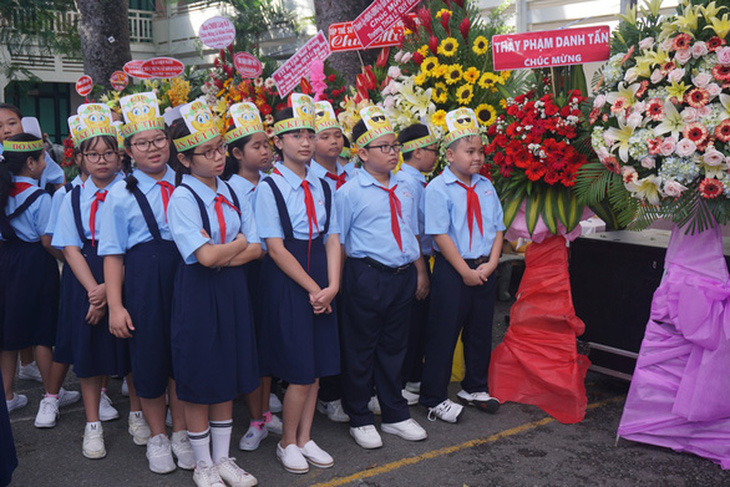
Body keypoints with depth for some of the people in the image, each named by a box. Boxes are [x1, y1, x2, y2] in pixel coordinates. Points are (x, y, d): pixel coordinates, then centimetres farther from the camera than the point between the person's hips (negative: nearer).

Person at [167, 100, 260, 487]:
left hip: (233, 290, 6)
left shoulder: (231, 193, 7)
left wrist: (221, 257, -14)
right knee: (198, 382, 5)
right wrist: (239, 243, -5)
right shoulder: (183, 197, -12)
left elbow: (256, 248, 3)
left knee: (228, 378, 13)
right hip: (198, 292, -6)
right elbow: (205, 256, -21)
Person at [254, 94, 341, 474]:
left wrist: (332, 285, -8)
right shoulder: (269, 188, -8)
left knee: (316, 366, 10)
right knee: (300, 370, -3)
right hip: (286, 279, -5)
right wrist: (312, 288, -13)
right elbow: (276, 248, -12)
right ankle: (288, 443, 19)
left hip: (321, 278, 6)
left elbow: (332, 239, 5)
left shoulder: (322, 187, 9)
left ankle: (305, 438, 26)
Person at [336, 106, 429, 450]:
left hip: (403, 276, 6)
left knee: (394, 346, 16)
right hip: (367, 276, -6)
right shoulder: (349, 192, -7)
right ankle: (360, 420, 21)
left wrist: (420, 273, 16)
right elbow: (337, 241, -6)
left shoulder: (404, 191, 13)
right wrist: (339, 283, -10)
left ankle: (395, 415, 31)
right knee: (360, 350, 5)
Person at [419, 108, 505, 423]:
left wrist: (490, 264, -4)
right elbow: (440, 235, -15)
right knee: (443, 335, 1)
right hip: (451, 270, -6)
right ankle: (434, 400, 12)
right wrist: (466, 271, -16)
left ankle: (474, 388, 35)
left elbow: (497, 228, 9)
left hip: (484, 270, 6)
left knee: (481, 332, 16)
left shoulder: (486, 187, 8)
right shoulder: (437, 188, -10)